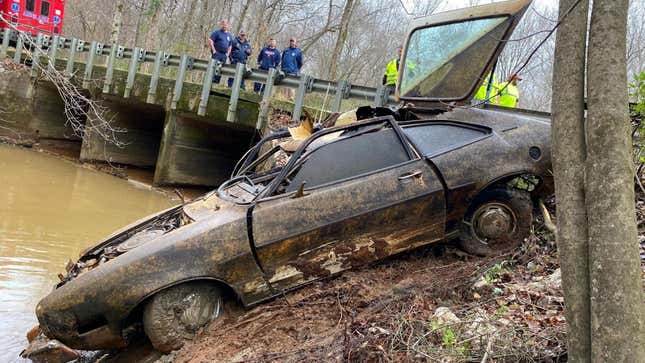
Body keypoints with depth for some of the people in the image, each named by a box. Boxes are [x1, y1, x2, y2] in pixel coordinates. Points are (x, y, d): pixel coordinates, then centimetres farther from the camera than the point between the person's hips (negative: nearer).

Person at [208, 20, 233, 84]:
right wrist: (214, 50, -12)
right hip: (217, 53, -5)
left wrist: (228, 53, 10)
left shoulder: (230, 35, 17)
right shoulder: (217, 32, 0)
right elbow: (210, 40, -8)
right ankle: (212, 80, -11)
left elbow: (230, 45, 22)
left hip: (224, 55, 5)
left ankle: (217, 81, 6)